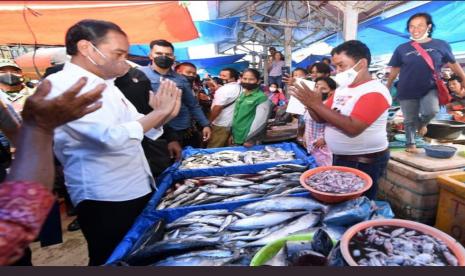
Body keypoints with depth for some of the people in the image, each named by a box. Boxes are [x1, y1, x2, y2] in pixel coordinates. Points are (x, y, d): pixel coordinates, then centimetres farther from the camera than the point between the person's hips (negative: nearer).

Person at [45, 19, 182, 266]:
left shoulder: (107, 84, 11)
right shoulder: (61, 85, -16)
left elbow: (142, 130, 13)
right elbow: (111, 137, -30)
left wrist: (165, 114, -7)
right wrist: (159, 112, -17)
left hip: (139, 189, 9)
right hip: (105, 199, -8)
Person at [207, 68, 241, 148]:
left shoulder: (224, 89, -17)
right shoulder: (240, 88, 10)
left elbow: (217, 108, -21)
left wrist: (209, 121, -10)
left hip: (221, 125, -9)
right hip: (233, 124, 9)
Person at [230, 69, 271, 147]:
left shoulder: (262, 98, -13)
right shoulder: (241, 95, 10)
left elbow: (260, 121, -18)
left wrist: (250, 139, -17)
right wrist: (232, 134, 15)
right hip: (236, 138, 7)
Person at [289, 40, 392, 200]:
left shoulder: (374, 92, -17)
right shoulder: (341, 89, 8)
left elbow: (352, 128, -30)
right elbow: (322, 119, 8)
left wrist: (317, 104, -28)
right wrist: (309, 103, -12)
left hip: (364, 163, -8)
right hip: (339, 158, 8)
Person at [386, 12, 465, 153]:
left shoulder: (441, 45, 1)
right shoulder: (402, 48, -1)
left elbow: (453, 64, 12)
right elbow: (395, 69, 7)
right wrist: (387, 86, 9)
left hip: (430, 89, 0)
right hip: (407, 91, 0)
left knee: (431, 111, -24)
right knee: (409, 120, 6)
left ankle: (422, 123, 13)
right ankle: (410, 144, 27)